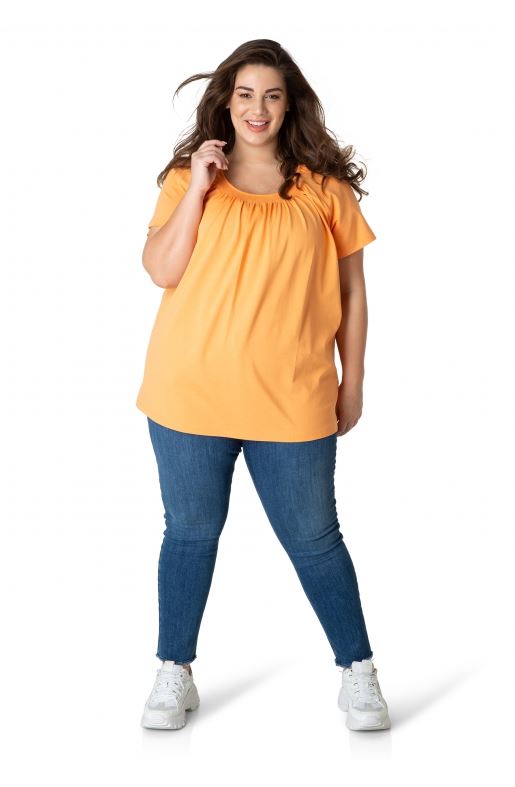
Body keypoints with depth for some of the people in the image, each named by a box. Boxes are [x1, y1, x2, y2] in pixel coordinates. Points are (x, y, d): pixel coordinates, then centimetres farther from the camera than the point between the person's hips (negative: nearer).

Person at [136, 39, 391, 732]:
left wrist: (352, 381, 5)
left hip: (292, 401, -1)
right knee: (190, 535, 11)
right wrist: (199, 188, -10)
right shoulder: (189, 177, 6)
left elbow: (352, 290, 7)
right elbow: (161, 271, -5)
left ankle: (358, 673, 23)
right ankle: (174, 674, 26)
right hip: (190, 395, 1)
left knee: (314, 540, 6)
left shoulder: (323, 186, 5)